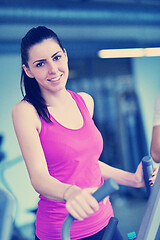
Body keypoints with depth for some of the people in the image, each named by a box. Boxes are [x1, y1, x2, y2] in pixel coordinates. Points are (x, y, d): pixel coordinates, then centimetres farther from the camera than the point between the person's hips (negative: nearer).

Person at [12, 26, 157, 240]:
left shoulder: (85, 101, 4)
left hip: (104, 221, 5)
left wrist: (134, 179, 9)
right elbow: (38, 176, -24)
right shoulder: (26, 111, -13)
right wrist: (70, 193, -43)